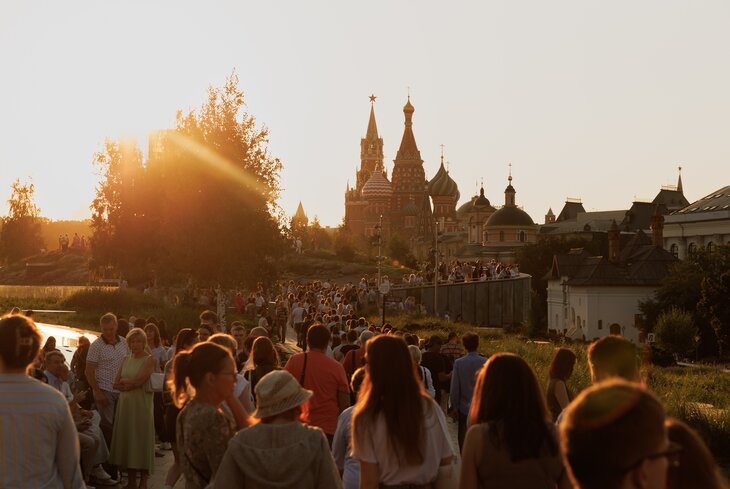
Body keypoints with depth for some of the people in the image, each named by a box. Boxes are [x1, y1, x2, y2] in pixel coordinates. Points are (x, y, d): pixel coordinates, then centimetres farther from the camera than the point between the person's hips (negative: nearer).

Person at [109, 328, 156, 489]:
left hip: (142, 404, -6)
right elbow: (116, 384, 6)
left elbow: (139, 380, -15)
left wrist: (124, 382, -2)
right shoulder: (126, 360, 14)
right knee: (126, 438, 7)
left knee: (141, 439, -1)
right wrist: (130, 384, -11)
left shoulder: (149, 360, -3)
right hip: (125, 403, 6)